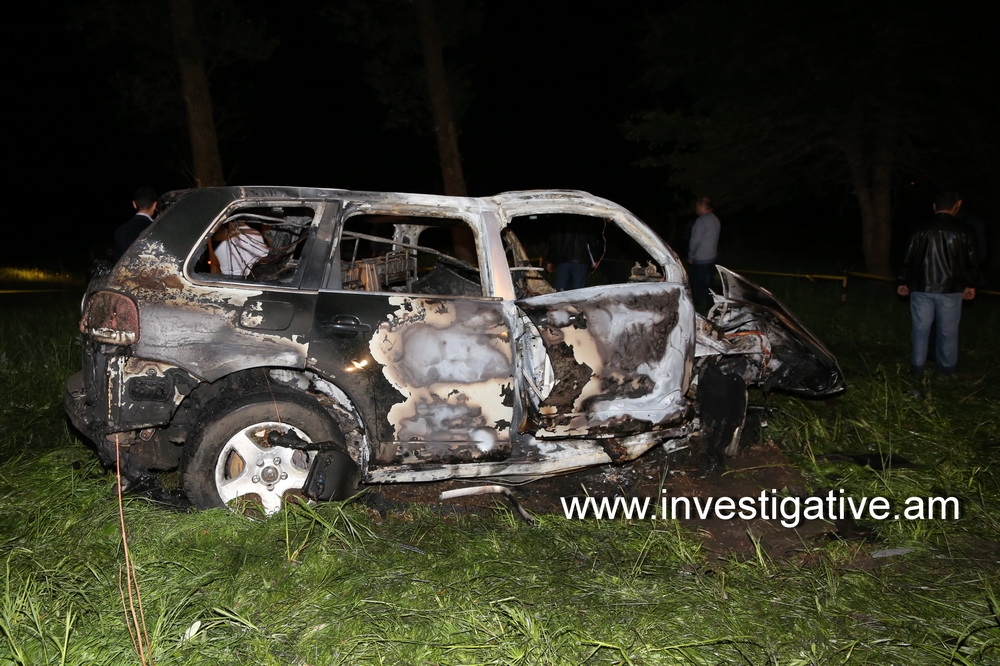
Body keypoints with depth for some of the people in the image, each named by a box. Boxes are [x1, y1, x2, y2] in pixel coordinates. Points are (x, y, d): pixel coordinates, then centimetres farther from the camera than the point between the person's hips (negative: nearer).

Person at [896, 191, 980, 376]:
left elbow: (908, 258, 2)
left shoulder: (921, 230, -2)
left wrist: (904, 282, 13)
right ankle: (947, 367, 17)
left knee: (921, 328, 7)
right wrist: (970, 284, 16)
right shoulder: (963, 231, -3)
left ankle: (917, 367, 10)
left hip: (922, 287, 1)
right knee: (948, 330, 9)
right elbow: (972, 261, 3)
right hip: (951, 289, 0)